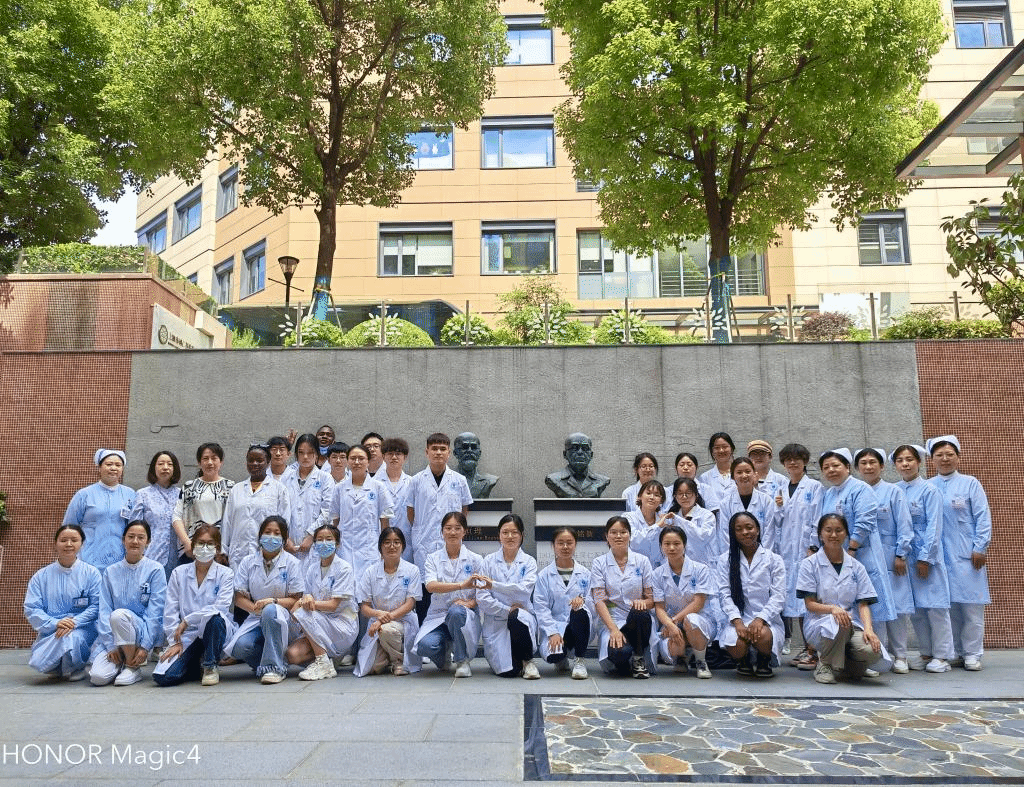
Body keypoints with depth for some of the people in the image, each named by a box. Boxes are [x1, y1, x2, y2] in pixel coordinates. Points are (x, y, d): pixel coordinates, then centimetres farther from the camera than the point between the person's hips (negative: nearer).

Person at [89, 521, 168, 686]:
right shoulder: (111, 572, 8)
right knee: (98, 677, -23)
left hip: (143, 631, -2)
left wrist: (145, 647, -14)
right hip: (113, 636, 2)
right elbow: (104, 611, 3)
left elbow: (155, 612, -5)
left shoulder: (155, 570, -1)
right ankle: (120, 661, 12)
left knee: (119, 615, -33)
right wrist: (110, 645, -8)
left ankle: (134, 667, -14)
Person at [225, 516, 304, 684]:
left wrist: (273, 601, -22)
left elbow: (295, 600, -3)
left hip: (285, 621, -2)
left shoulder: (291, 563, 0)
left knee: (271, 611, -37)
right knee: (239, 647, -28)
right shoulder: (247, 562, 7)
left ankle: (274, 667, -24)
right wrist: (255, 608, -15)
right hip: (256, 619, 3)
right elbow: (239, 598, 4)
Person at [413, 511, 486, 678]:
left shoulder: (475, 560, 6)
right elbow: (430, 586, -15)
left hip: (465, 616, -1)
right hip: (437, 615, 1)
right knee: (425, 646, -30)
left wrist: (470, 602, -20)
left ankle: (462, 661, -12)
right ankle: (444, 654, 10)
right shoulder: (433, 559, 4)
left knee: (456, 611, -37)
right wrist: (462, 585, -31)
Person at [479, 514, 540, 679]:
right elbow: (482, 597, -3)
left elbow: (525, 589, -16)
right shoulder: (489, 561, 4)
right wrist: (507, 609, -14)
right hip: (495, 621, 1)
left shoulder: (528, 562, 3)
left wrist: (493, 585, -27)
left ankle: (527, 660, -7)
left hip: (522, 617, 0)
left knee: (517, 618, -36)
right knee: (507, 671, -16)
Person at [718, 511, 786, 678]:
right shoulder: (726, 560, 9)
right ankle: (743, 661, 7)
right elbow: (725, 595, 0)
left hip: (767, 621, 0)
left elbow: (779, 597, -2)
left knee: (763, 636, -35)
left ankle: (764, 661, 3)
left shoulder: (774, 560, 6)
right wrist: (737, 621, -17)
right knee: (736, 643, -32)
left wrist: (760, 619, -18)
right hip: (738, 620, 1)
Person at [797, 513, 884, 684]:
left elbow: (863, 604, 4)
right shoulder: (810, 564, 2)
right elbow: (810, 604, -3)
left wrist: (868, 629, -15)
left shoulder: (856, 566, 12)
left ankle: (848, 666, 9)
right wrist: (832, 609, -24)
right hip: (819, 623, -3)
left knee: (872, 650, -29)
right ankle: (825, 664, -8)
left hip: (852, 624, 3)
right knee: (839, 624, -39)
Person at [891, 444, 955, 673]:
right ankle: (926, 653, 21)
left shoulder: (929, 490, -5)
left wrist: (925, 557, -13)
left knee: (935, 606, 1)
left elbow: (934, 526, -9)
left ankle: (942, 656, 11)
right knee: (914, 608, 10)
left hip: (927, 555, -5)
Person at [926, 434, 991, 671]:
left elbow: (983, 518, 1)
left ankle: (972, 654, 9)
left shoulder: (970, 483, 4)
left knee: (971, 603, -1)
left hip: (966, 555, -2)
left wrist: (980, 548, -6)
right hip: (938, 554, 2)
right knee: (947, 605, 5)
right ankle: (953, 651, 15)